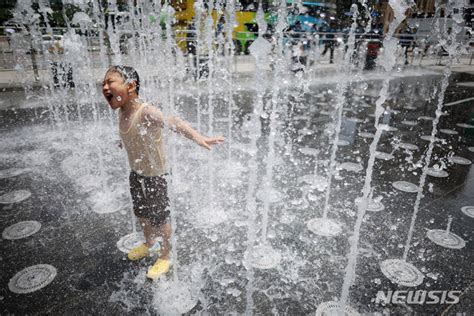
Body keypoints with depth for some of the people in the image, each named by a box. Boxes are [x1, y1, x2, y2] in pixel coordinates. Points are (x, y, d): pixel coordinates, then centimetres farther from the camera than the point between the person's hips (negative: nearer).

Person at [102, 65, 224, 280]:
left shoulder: (146, 112, -29)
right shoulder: (122, 113, -5)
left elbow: (172, 122, -48)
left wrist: (197, 137, -66)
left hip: (155, 175, -8)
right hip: (136, 173, 8)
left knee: (159, 217, 9)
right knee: (141, 213, 25)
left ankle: (165, 257, 32)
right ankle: (149, 244, 52)